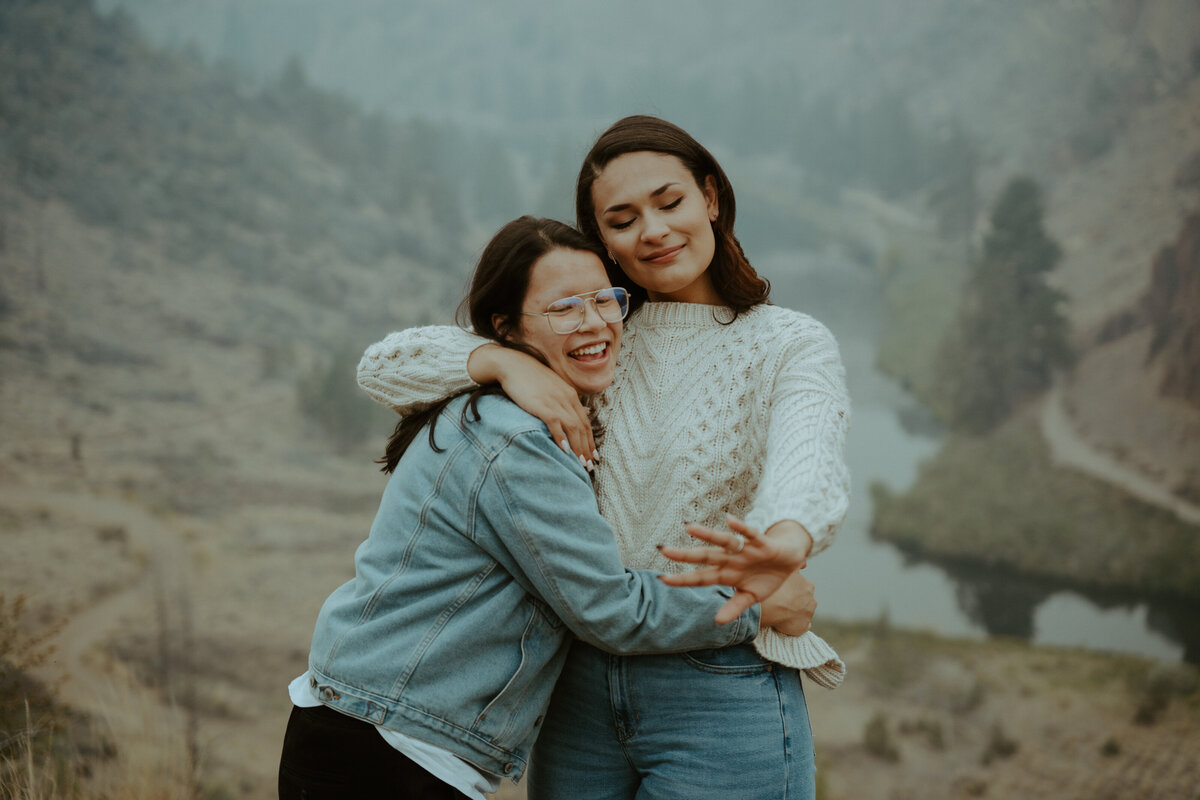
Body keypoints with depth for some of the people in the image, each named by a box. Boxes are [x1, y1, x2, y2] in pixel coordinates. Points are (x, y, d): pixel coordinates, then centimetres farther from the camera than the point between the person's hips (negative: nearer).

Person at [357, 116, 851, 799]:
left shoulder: (792, 346, -1)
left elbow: (810, 470, -23)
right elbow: (384, 365, 4)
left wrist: (782, 546, -48)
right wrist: (505, 361, -15)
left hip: (722, 698, -4)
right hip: (582, 694, 4)